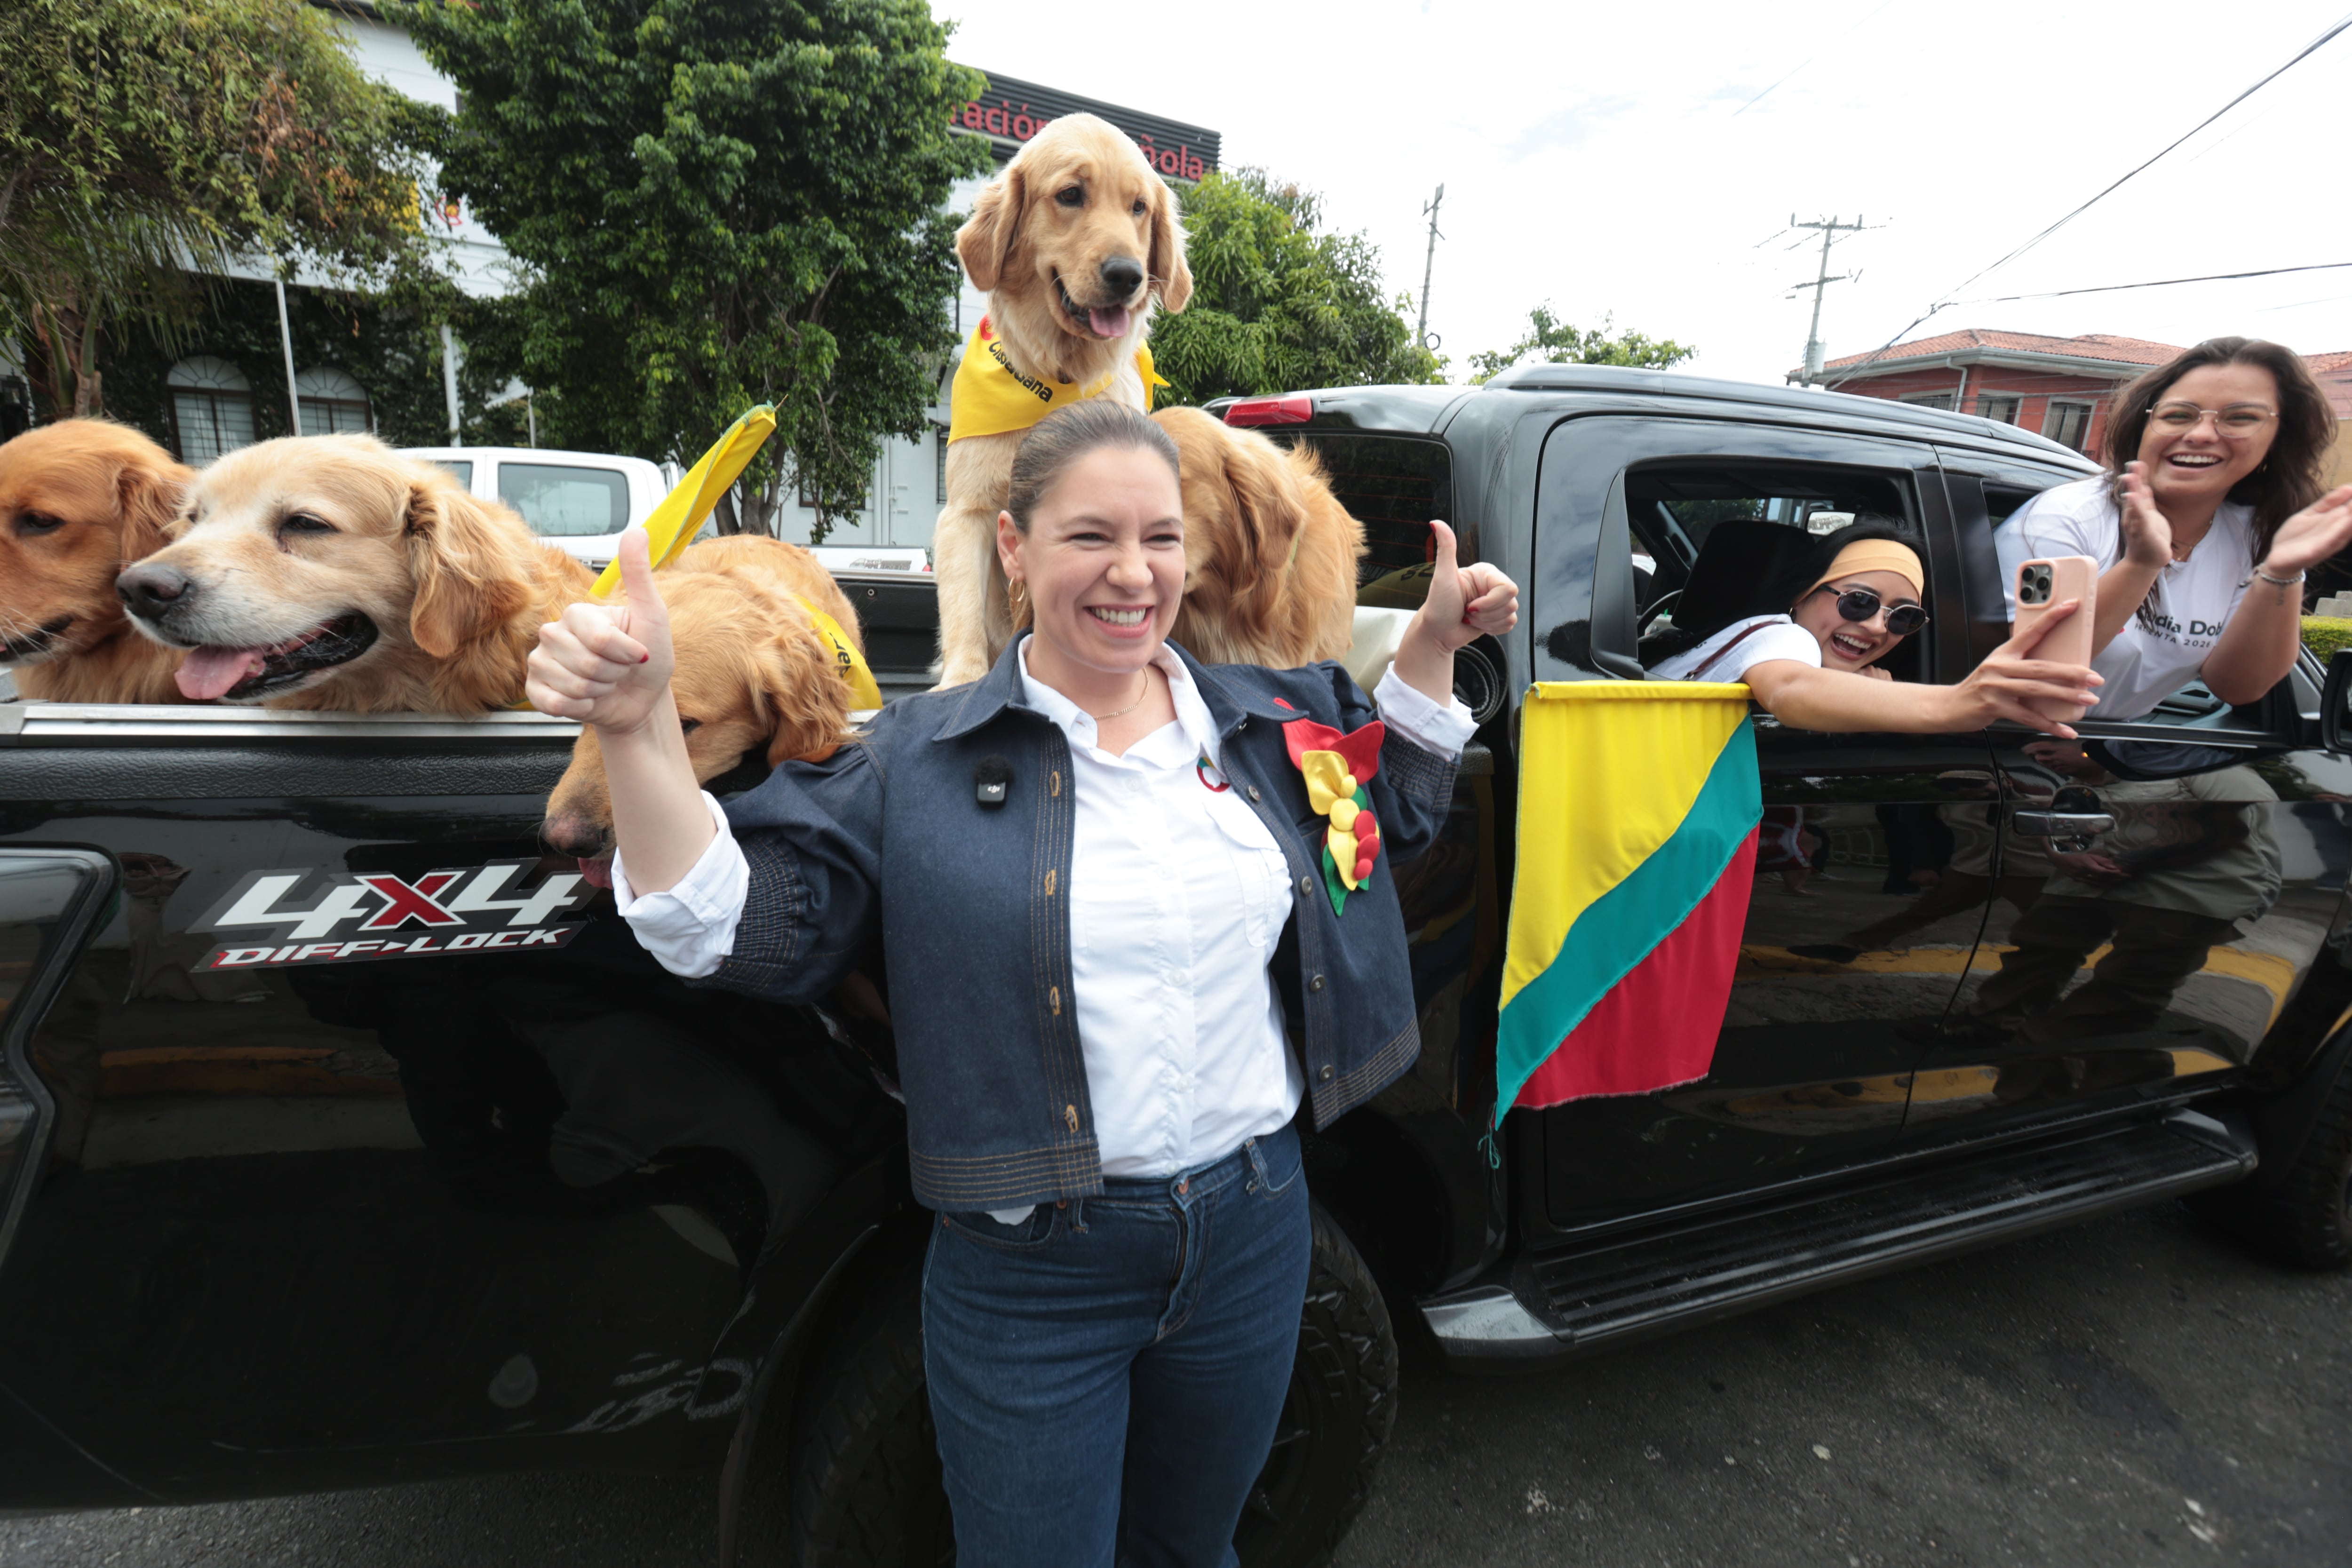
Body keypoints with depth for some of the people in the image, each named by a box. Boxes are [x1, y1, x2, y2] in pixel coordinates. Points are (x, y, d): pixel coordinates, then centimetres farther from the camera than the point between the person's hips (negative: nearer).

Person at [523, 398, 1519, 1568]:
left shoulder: (1273, 721, 1)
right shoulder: (918, 760, -10)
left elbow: (1394, 808, 19)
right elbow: (738, 928, -13)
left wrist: (1430, 644, 8)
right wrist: (639, 729, -26)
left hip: (1251, 1237, 4)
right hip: (1030, 1271, -3)